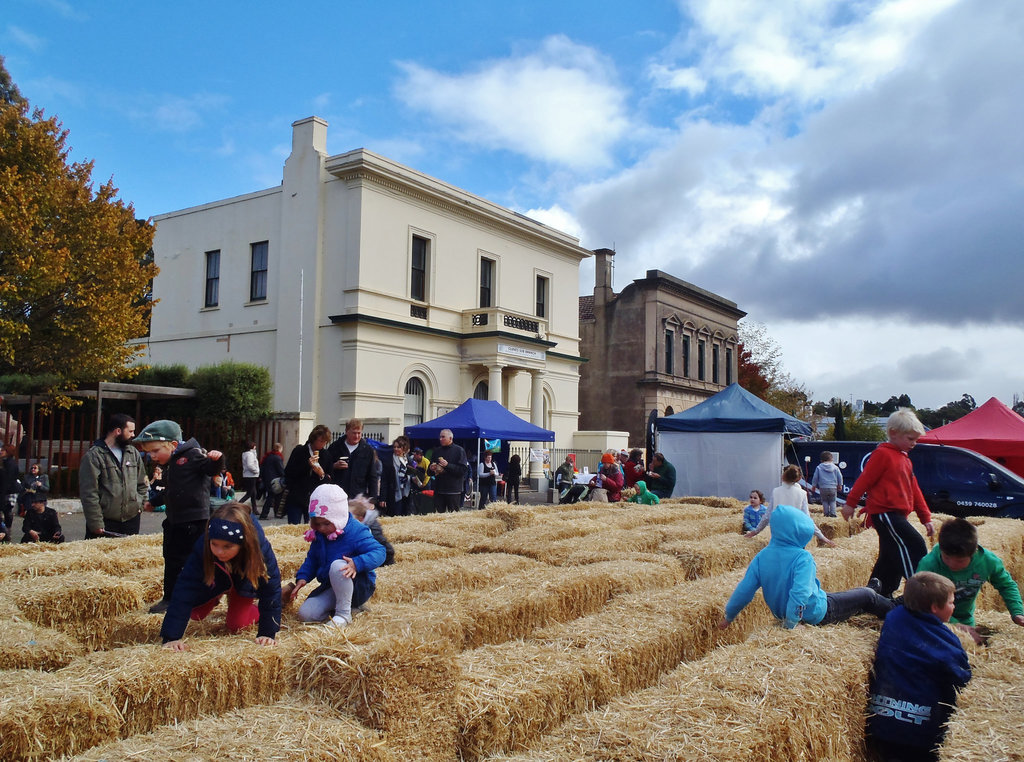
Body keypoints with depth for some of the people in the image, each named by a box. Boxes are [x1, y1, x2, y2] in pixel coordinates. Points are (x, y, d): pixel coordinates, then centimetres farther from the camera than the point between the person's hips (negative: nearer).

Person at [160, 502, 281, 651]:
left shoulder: (261, 549, -42)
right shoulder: (202, 548, -40)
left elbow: (271, 587, -32)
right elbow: (185, 590, -37)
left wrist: (267, 633, -31)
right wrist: (171, 636, -40)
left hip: (244, 582, -2)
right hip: (215, 580, 2)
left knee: (236, 625, -9)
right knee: (196, 615, 1)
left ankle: (254, 606, 21)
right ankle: (217, 598, 30)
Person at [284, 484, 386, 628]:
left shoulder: (356, 532, -20)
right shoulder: (318, 535, 2)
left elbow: (379, 552, -26)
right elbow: (312, 559, 13)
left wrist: (357, 563, -43)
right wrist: (302, 577, -6)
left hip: (360, 587, -7)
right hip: (331, 587, 7)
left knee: (337, 565, -38)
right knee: (305, 614, -14)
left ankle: (344, 614, -23)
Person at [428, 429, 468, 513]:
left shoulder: (459, 450, -1)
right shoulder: (437, 451, 16)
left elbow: (463, 470, -11)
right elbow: (429, 472, 22)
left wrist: (448, 465, -18)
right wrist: (431, 469, -2)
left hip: (453, 491, -5)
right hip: (438, 490, 5)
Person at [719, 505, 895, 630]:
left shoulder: (762, 556, -11)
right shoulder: (802, 557, -29)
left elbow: (744, 589, -11)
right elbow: (801, 592, -38)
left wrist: (728, 616, -1)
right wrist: (790, 624, -28)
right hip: (818, 614, -7)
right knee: (867, 595, 14)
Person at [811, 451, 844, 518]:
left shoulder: (819, 467, 1)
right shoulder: (835, 467, 4)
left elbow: (815, 477, 4)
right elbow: (840, 477, 9)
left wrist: (814, 485, 16)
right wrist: (840, 485, 23)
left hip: (823, 488, -1)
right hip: (833, 488, 1)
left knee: (824, 501, 12)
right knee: (832, 501, 11)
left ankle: (826, 514, 7)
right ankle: (833, 514, 3)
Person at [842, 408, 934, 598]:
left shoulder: (905, 459, 22)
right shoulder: (882, 454, -7)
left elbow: (914, 490, 23)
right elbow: (865, 479, -11)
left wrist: (926, 518, 20)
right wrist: (851, 503, -14)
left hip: (897, 515, 10)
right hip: (884, 513, -10)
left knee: (891, 558, 11)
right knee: (915, 545, -19)